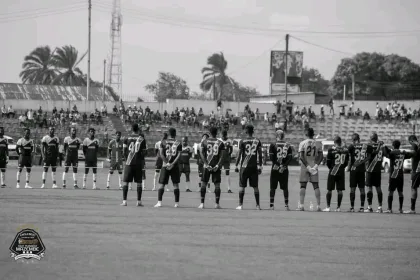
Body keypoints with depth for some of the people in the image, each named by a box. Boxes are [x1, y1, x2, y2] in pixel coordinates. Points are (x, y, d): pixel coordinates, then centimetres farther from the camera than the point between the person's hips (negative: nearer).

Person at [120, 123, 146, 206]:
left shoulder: (127, 139, 1)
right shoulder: (142, 139, -1)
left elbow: (124, 151, 2)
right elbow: (144, 152, -3)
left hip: (129, 162, 0)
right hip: (139, 163, 0)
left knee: (125, 182, 5)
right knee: (139, 182, 7)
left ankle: (124, 201, -1)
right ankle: (139, 201, 6)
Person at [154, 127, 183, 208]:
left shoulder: (163, 142, 3)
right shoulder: (178, 143, 3)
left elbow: (161, 154, -7)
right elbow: (179, 155, -8)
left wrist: (167, 163, -11)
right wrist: (172, 164, -13)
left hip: (165, 165, 0)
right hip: (175, 166, 0)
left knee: (162, 184, 2)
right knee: (176, 184, 6)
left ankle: (159, 202, -7)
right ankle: (177, 203, 6)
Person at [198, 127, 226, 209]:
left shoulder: (204, 142, 3)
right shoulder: (220, 143, 3)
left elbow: (201, 153, -6)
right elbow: (222, 156, -5)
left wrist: (206, 164, -10)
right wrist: (218, 165, -8)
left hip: (207, 166, 0)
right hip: (216, 166, 0)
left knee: (203, 184, 6)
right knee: (217, 184, 5)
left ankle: (202, 203, 2)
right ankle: (217, 204, 1)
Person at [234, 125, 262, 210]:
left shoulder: (242, 141, -4)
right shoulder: (257, 141, 3)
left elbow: (239, 154, -4)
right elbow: (260, 154, 4)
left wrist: (237, 165, 3)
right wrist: (260, 166, 11)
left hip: (244, 166, -2)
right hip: (254, 166, 2)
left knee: (242, 186, 4)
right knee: (255, 186, 7)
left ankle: (240, 205, 1)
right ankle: (258, 205, 8)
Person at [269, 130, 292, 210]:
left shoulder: (273, 145, -3)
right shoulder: (288, 145, 4)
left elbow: (271, 157, -10)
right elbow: (290, 158, -2)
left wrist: (276, 164, -6)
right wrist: (284, 165, -6)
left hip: (275, 169, -2)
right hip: (284, 170, 2)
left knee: (273, 188, 5)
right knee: (285, 188, 10)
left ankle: (271, 205, 1)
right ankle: (286, 205, 9)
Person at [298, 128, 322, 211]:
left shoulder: (302, 143, -5)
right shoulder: (318, 144, 3)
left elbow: (301, 157, -11)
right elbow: (320, 156, -3)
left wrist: (307, 166, -11)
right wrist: (316, 165, -8)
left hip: (304, 167, -2)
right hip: (314, 166, 2)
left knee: (303, 186, 1)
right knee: (316, 186, 7)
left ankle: (301, 205, -6)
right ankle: (318, 206, 4)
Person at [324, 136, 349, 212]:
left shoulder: (331, 149, -8)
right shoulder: (345, 150, 2)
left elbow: (328, 162, -5)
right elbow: (346, 162, 6)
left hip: (332, 171, -3)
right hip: (341, 172, 3)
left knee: (329, 190, 5)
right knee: (340, 190, 6)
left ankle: (328, 207, 3)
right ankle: (338, 207, 7)